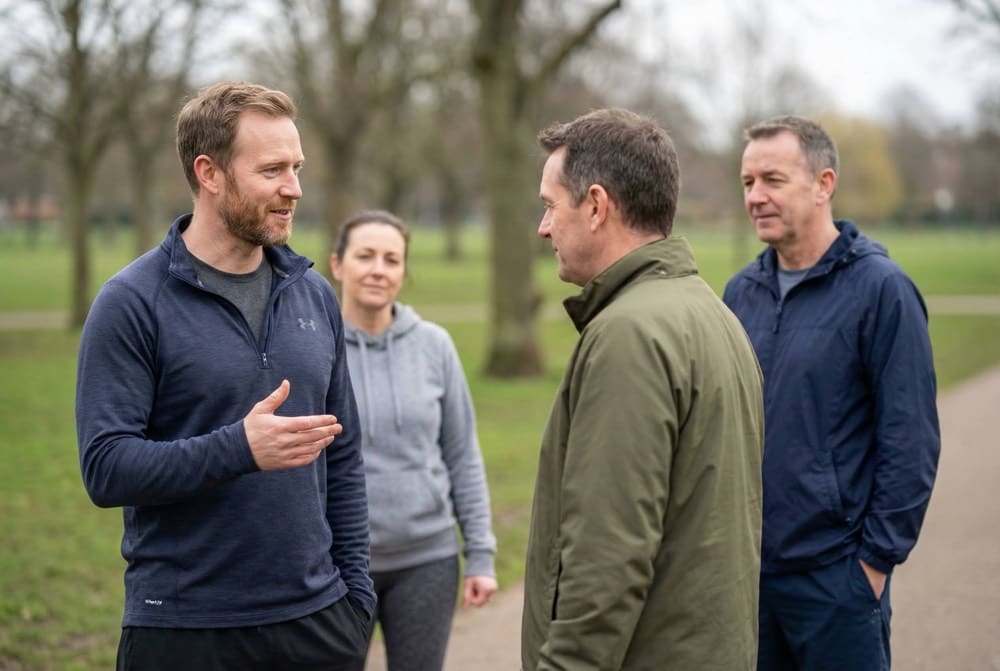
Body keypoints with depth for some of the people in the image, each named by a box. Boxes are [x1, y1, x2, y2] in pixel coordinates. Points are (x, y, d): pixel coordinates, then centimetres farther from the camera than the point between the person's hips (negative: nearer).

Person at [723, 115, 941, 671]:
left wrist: (877, 559, -12)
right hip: (743, 569, 6)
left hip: (835, 576, -5)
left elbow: (912, 444, -11)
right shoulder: (742, 292, 7)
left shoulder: (881, 288, -10)